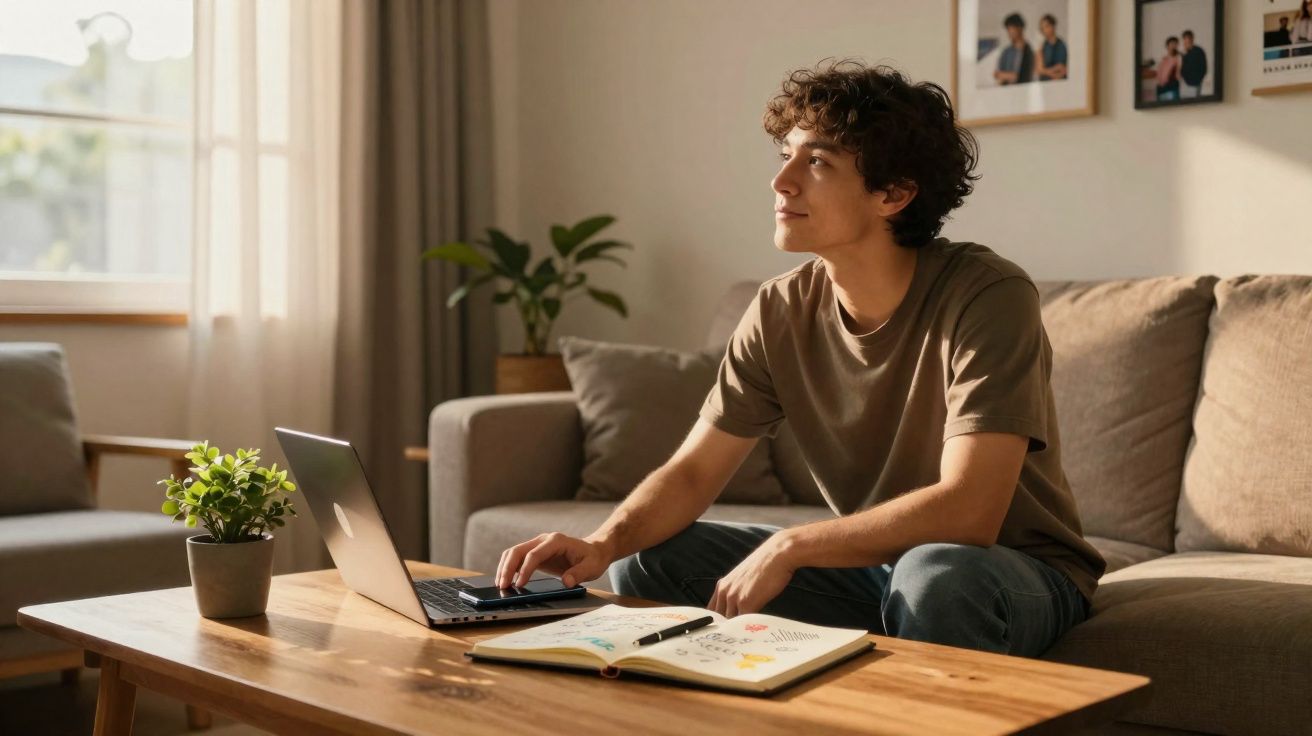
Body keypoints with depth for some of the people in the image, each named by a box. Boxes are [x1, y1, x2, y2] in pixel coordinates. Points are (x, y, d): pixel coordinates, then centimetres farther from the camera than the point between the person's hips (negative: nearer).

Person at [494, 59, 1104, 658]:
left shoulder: (987, 296, -24)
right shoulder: (781, 311, -7)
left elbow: (966, 513, -31)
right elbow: (691, 472, -3)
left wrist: (789, 546, -29)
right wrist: (604, 541, -23)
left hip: (1018, 569, -4)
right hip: (870, 563, 5)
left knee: (937, 575, -38)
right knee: (645, 561, -7)